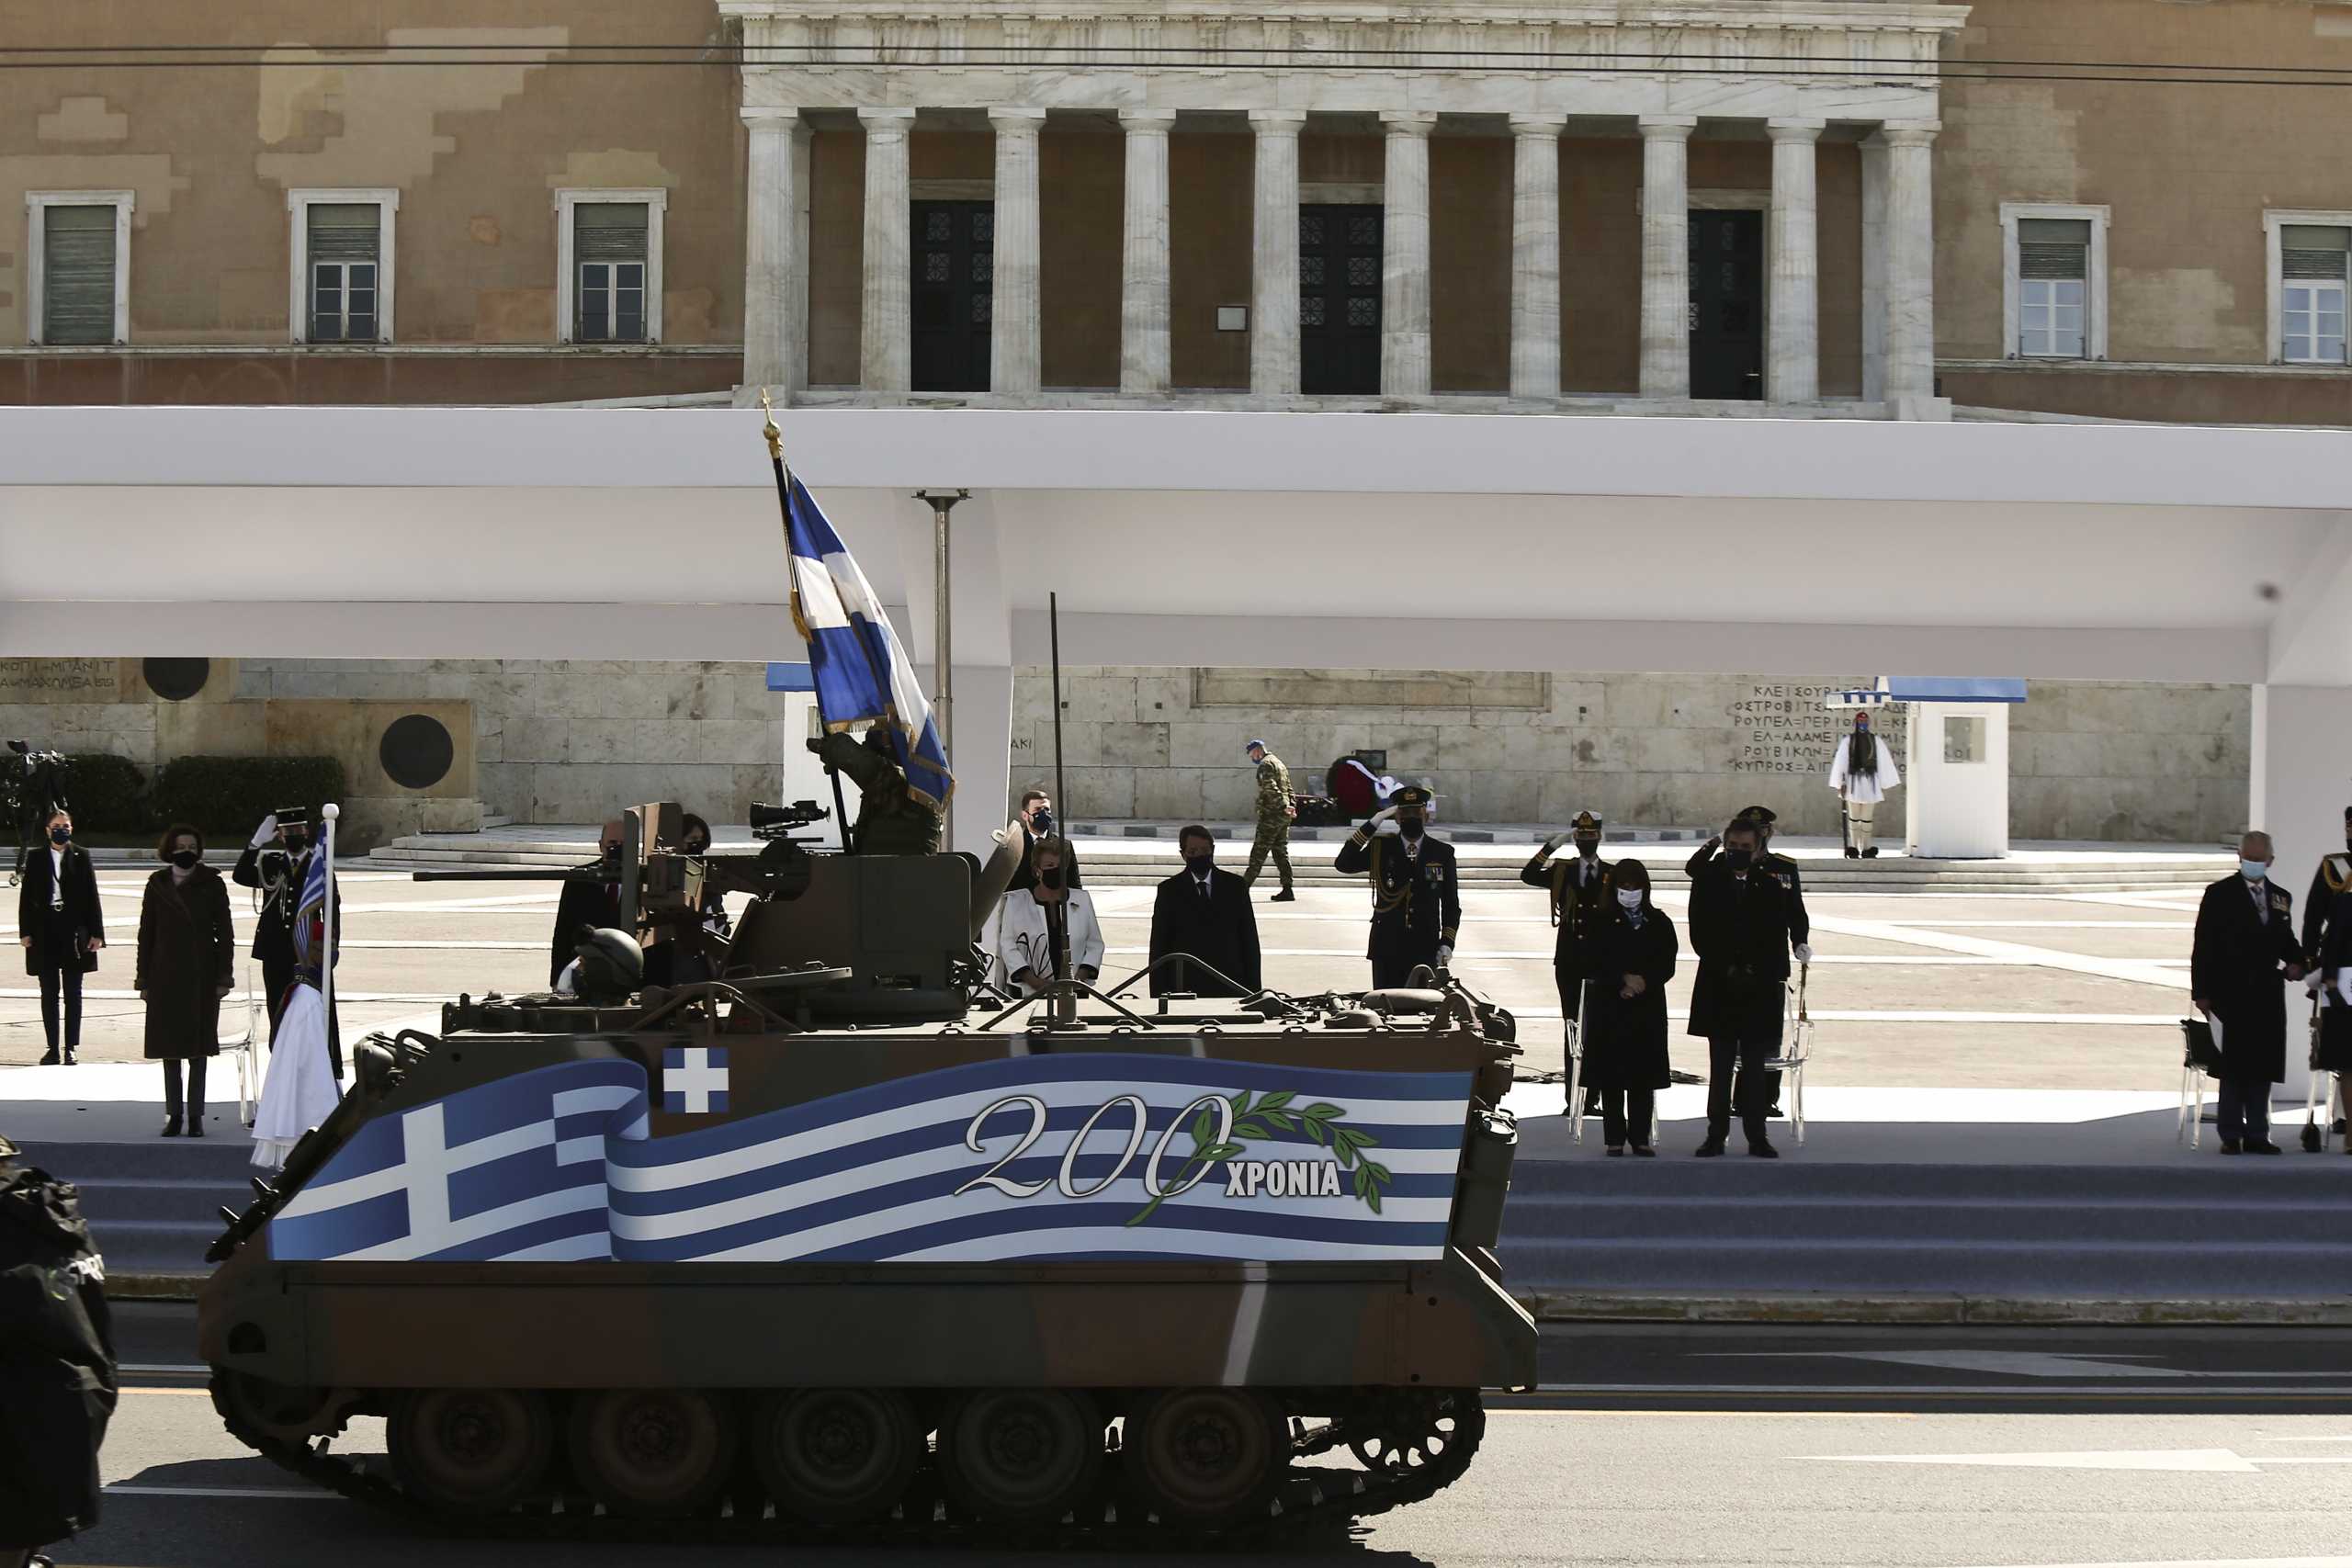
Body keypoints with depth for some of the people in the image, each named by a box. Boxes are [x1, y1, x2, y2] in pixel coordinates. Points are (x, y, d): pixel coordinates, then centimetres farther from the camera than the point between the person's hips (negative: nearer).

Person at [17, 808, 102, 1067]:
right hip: (44, 933, 1)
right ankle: (53, 1048, 9)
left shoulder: (81, 856, 4)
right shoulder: (36, 858, 6)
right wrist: (25, 931, -3)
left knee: (72, 994, 2)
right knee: (49, 994, 4)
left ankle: (70, 1048, 7)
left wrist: (96, 933, -3)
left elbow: (91, 895, 2)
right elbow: (26, 897, 5)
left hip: (74, 932, -1)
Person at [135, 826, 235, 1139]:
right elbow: (146, 933, 8)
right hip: (165, 975, 2)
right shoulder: (157, 884, 6)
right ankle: (173, 1115, 10)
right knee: (169, 1047, 4)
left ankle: (196, 1116, 4)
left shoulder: (211, 884, 2)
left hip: (201, 975, -2)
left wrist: (224, 977, -4)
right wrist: (143, 980, 4)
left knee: (198, 1048, -1)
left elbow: (224, 933, 3)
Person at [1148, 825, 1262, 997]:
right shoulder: (1169, 891, 4)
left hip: (1230, 987, 1)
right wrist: (1159, 994, -2)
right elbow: (1159, 948, 4)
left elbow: (1250, 940, 9)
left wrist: (1253, 989, 3)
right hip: (1185, 988, -1)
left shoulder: (1235, 886, 8)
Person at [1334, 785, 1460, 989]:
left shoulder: (1442, 853, 7)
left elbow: (1451, 904, 10)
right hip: (1386, 948, 0)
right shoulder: (1380, 848, 6)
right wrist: (1372, 825, -12)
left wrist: (1447, 942, -1)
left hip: (1425, 951, 0)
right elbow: (1343, 864, -9)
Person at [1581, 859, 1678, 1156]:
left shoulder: (1659, 923, 7)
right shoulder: (1602, 922, 3)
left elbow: (1667, 965, 1)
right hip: (1610, 1008, -1)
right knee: (1611, 1076, -1)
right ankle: (1615, 1138, 4)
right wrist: (1624, 979, -15)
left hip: (1648, 1009, 1)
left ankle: (1640, 1137, 7)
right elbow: (1597, 964, -4)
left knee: (1644, 1075, 1)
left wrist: (1643, 982, -14)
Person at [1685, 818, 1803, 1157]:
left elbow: (1778, 937, 4)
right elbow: (1700, 935, -1)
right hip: (1719, 988, 0)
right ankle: (1716, 1136, 5)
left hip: (1759, 989, 0)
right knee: (1720, 1067, 1)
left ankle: (1757, 1137, 6)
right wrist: (1726, 970, -9)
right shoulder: (1707, 882, 3)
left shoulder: (1771, 884, 5)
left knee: (1755, 1067, 3)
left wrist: (1754, 973, -5)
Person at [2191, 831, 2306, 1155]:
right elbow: (2203, 945, -3)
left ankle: (2257, 1134, 13)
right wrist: (2201, 992, -9)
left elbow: (2286, 940, 21)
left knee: (2262, 1067, 6)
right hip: (2231, 993, -4)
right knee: (2233, 1067, -2)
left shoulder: (2281, 898, 13)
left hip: (2267, 994, 4)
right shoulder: (2220, 894, -1)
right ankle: (2231, 1136, 3)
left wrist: (2294, 962, -3)